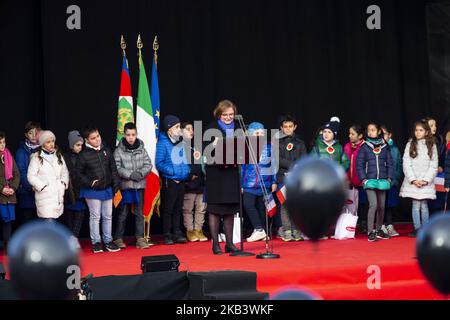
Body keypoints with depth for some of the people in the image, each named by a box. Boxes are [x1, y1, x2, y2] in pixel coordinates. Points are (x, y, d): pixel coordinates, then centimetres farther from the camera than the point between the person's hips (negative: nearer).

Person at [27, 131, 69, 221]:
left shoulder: (58, 156, 15)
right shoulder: (36, 157, -4)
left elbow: (65, 172, 21)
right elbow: (31, 176, -7)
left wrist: (64, 183, 5)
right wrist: (43, 186, -12)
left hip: (58, 195, 6)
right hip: (45, 196, -6)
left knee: (55, 218, 9)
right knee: (49, 222, -15)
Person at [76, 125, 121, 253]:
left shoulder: (106, 150, 4)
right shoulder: (83, 155, -10)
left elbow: (113, 168, 10)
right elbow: (78, 173, -5)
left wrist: (116, 183, 4)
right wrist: (90, 183, -15)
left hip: (107, 189, 4)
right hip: (92, 191, -4)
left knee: (108, 216, 10)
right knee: (95, 216, 2)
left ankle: (108, 241, 20)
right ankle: (96, 242, 11)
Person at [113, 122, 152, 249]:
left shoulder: (142, 149, 5)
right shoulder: (119, 151, -3)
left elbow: (148, 165, 3)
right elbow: (117, 168, -9)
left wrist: (140, 173, -14)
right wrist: (130, 174, -17)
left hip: (139, 186, 3)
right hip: (125, 186, -2)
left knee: (139, 213, 7)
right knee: (122, 214, 4)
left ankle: (140, 238, 12)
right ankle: (118, 238, 13)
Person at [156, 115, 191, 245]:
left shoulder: (181, 141, 10)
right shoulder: (163, 143, -10)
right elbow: (159, 164, -13)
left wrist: (188, 171, 6)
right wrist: (173, 172, -18)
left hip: (181, 181, 6)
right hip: (169, 182, -6)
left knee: (178, 209, 12)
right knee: (168, 209, 2)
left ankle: (177, 233, 19)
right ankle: (167, 235, 9)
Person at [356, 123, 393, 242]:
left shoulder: (385, 147, 8)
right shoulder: (364, 147, 1)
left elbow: (390, 164, 9)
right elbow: (359, 165, 0)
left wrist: (389, 178, 0)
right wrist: (363, 179, -9)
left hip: (382, 181, 3)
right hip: (370, 181, -3)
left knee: (381, 206, 8)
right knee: (373, 204, -15)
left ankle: (379, 230, 23)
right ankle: (370, 232, -11)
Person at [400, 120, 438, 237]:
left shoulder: (432, 145, 4)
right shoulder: (410, 145, 3)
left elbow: (434, 165, 1)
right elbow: (406, 164, -1)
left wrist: (425, 180, -8)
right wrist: (413, 180, -9)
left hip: (426, 182, 0)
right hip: (412, 182, 0)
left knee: (424, 205, 1)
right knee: (416, 205, -2)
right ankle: (417, 229, 4)